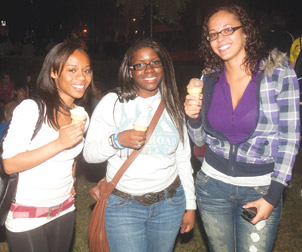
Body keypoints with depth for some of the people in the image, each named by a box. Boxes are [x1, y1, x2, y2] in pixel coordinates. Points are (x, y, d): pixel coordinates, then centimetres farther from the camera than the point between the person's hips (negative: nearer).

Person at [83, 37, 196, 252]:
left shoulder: (172, 106, 5)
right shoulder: (112, 102, -5)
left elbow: (183, 159, 8)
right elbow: (89, 154, -7)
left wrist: (190, 205, 8)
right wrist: (117, 140, -25)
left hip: (169, 203, 3)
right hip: (123, 205, -2)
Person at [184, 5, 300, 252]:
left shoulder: (279, 73, -10)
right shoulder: (210, 79, 0)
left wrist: (273, 196, -12)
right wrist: (194, 118, -13)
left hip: (260, 189, -3)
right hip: (213, 183, 3)